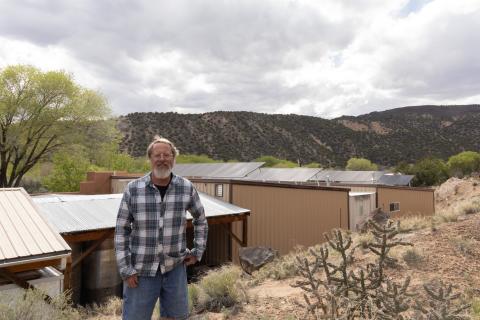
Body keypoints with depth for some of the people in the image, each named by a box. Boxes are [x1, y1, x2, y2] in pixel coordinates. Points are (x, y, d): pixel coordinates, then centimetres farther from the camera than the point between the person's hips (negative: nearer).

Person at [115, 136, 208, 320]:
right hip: (141, 269, -1)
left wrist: (198, 252, 7)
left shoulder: (186, 188, -6)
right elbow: (121, 231, -4)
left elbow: (200, 219, 10)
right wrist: (125, 270, -7)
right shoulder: (133, 189, -10)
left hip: (175, 267, 2)